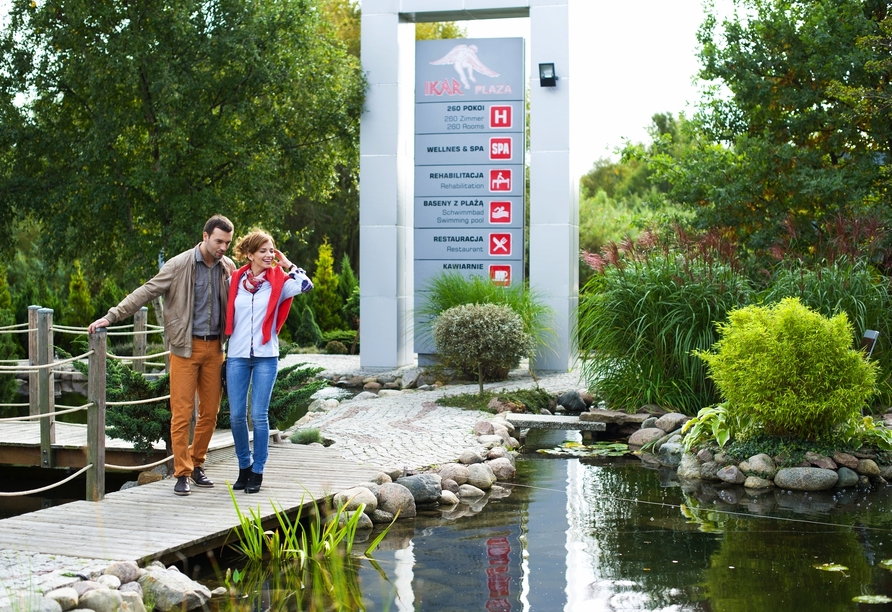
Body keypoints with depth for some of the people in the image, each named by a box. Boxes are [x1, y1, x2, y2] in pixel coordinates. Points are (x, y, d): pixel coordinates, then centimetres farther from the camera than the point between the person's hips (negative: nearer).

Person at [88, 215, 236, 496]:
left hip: (214, 348, 4)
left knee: (210, 412, 8)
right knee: (182, 412, -4)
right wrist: (112, 316, -14)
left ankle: (196, 464, 24)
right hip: (186, 347, -4)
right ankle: (182, 473, 3)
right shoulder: (180, 265, -7)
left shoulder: (227, 268, 6)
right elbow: (145, 292, -9)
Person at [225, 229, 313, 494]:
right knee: (236, 415, 4)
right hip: (237, 356, 2)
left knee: (259, 415, -1)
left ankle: (257, 472, 9)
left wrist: (287, 263, -9)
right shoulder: (235, 280, 5)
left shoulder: (278, 281, -1)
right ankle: (244, 466, 20)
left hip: (266, 357, -2)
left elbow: (305, 285, -18)